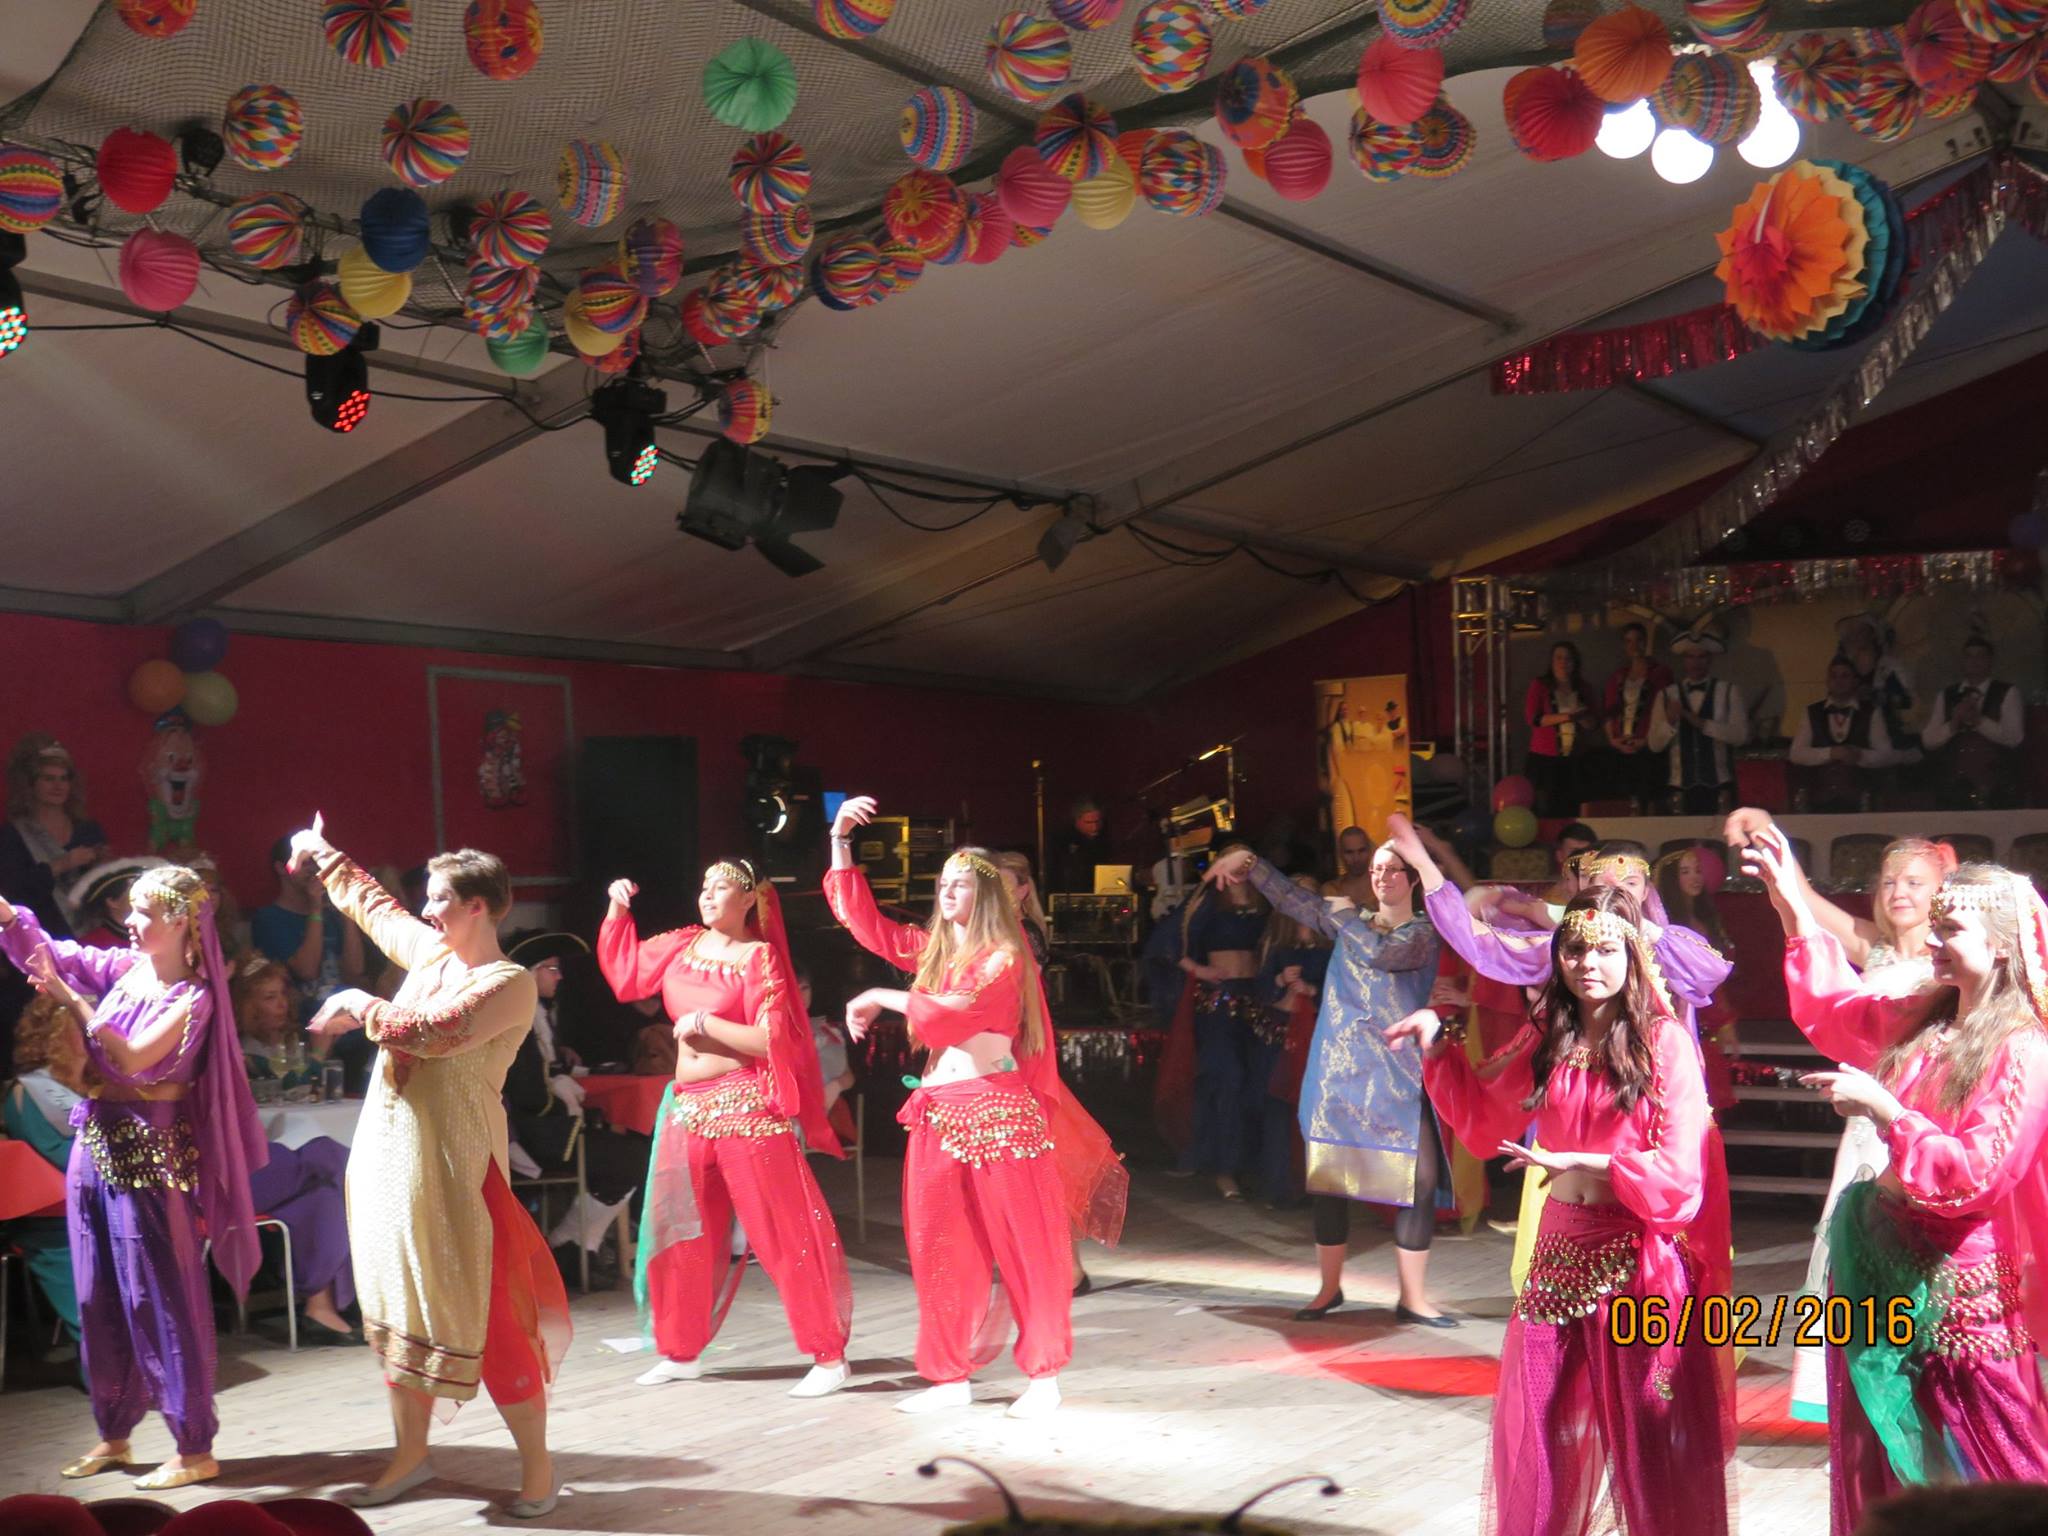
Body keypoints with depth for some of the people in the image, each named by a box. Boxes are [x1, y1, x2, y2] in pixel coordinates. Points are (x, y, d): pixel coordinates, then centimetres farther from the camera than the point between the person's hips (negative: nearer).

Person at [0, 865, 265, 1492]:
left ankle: (195, 1450, 3)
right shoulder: (123, 967, 7)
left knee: (160, 1299, -4)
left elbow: (135, 1057, -20)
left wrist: (72, 1000, -19)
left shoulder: (194, 995, -12)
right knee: (100, 1298, 13)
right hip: (96, 1142, 7)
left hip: (150, 1152, -7)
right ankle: (113, 1435, 26)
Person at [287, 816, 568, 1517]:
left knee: (486, 1316, -6)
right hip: (388, 1155, 8)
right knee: (400, 1306, 14)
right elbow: (370, 904, 29)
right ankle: (410, 1456, 26)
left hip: (455, 1163, -8)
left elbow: (437, 1032, -26)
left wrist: (362, 1008, -13)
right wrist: (325, 855, 35)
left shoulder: (509, 983, -13)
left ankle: (537, 1468, 3)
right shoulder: (429, 951, 10)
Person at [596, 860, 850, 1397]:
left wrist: (705, 1022, -13)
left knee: (784, 1233, -6)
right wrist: (617, 910, 13)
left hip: (746, 1106, -6)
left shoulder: (759, 957, -6)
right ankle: (681, 1352, 25)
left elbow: (771, 1040, -13)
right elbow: (621, 969, 22)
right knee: (682, 1234, 12)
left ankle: (829, 1356, -2)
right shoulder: (682, 945, 11)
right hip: (688, 1108, 6)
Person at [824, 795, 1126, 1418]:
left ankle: (1044, 1376, 9)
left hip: (997, 1111, -6)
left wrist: (879, 1000, -9)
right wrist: (840, 842, 10)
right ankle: (950, 1376, 15)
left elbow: (949, 1019, -20)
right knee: (939, 1251, 6)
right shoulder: (932, 950, 13)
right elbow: (864, 922, 16)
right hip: (937, 1114, 7)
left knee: (1023, 1248, 0)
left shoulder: (1003, 958, -7)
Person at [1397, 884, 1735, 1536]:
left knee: (1647, 1430, 5)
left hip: (1639, 1257, -5)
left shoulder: (1666, 1043, -10)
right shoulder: (1545, 1038, 5)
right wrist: (1436, 1047, 6)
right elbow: (1483, 1115, 17)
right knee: (1541, 1429, 12)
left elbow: (1679, 1167, -13)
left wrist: (1578, 1162, -18)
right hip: (1561, 1250, 5)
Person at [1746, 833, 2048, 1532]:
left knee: (1973, 1470, 1)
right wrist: (1792, 904, 17)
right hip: (1886, 1262, 8)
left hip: (1959, 1287, -8)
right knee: (1882, 1462, 17)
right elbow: (1834, 1008, 22)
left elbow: (1978, 1174, -22)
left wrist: (1882, 1108, -22)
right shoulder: (1924, 1020, 6)